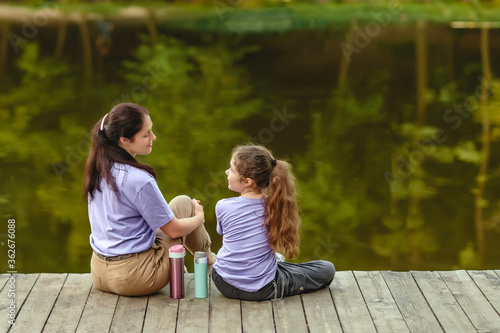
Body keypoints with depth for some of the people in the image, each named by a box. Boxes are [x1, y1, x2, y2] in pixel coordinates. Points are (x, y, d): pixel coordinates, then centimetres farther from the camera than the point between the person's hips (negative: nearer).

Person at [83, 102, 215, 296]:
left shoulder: (97, 169, 0)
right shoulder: (139, 180, -24)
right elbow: (173, 230, -13)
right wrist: (199, 218, 9)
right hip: (133, 279, -7)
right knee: (184, 203, 8)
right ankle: (208, 260, 29)